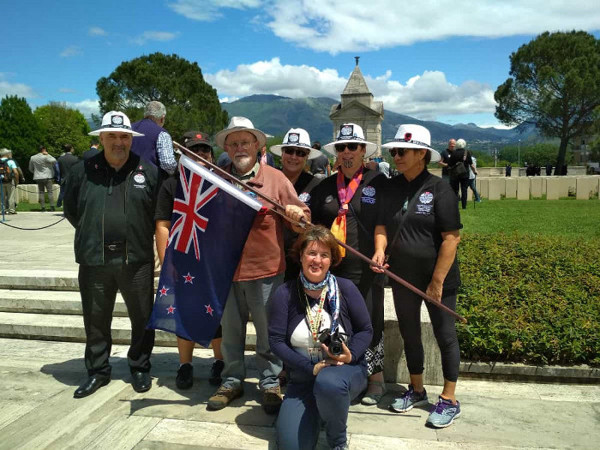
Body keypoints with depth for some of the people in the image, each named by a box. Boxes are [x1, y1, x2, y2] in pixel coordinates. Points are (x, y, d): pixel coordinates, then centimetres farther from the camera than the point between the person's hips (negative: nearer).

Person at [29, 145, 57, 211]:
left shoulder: (32, 158, 6)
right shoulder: (45, 157, -13)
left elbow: (30, 169, 15)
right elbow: (54, 161, -8)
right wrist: (48, 154, -3)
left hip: (38, 178, 5)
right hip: (47, 177, -5)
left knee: (41, 192, 6)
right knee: (50, 191, -1)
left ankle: (43, 207, 3)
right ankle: (52, 206, -6)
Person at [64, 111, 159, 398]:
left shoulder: (148, 171, 1)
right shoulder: (83, 171, 3)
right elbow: (71, 210, 13)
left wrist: (141, 235, 6)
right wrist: (93, 235, 12)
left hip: (137, 259, -1)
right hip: (94, 261, 1)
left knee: (142, 318, 9)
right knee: (96, 320, 12)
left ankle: (140, 368, 27)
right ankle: (97, 371, 29)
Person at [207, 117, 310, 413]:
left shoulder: (275, 178, 0)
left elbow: (303, 221, -1)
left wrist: (297, 215, -21)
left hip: (265, 269, -2)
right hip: (225, 268, 3)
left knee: (268, 332, 7)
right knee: (230, 330, 14)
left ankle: (270, 384, 25)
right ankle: (232, 381, 31)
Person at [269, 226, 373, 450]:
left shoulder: (345, 288, -7)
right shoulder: (285, 293, -8)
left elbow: (366, 330, -1)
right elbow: (276, 340, -9)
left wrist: (351, 355, -20)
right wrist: (312, 368, -18)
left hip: (346, 370, -1)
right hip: (303, 378, 2)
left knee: (328, 383, -38)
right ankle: (316, 412, 23)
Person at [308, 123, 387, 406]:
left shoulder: (378, 182, 0)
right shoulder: (325, 187, 12)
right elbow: (313, 223, 17)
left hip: (367, 269, -3)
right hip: (333, 268, 4)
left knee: (369, 324, 5)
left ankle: (376, 380, 23)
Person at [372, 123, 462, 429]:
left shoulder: (438, 189, -14)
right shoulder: (392, 187, 3)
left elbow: (451, 238, -16)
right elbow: (383, 224, 9)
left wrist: (437, 281, -18)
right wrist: (380, 250, -12)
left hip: (437, 279, -6)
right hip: (402, 277, 6)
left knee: (444, 336, 8)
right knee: (409, 333, 17)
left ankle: (449, 400, 24)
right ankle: (416, 390, 36)